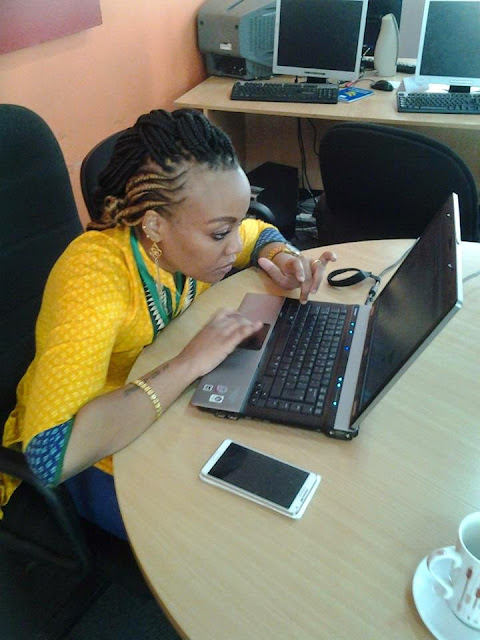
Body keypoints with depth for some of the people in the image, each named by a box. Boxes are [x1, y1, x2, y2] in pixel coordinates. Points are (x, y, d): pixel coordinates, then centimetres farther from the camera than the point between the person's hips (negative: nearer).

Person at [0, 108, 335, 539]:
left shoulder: (194, 232, -16)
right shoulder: (95, 273, -34)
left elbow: (262, 234, 8)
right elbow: (51, 455, -43)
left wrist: (283, 259, -16)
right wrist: (189, 364, -40)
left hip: (175, 407, 6)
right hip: (101, 457, -6)